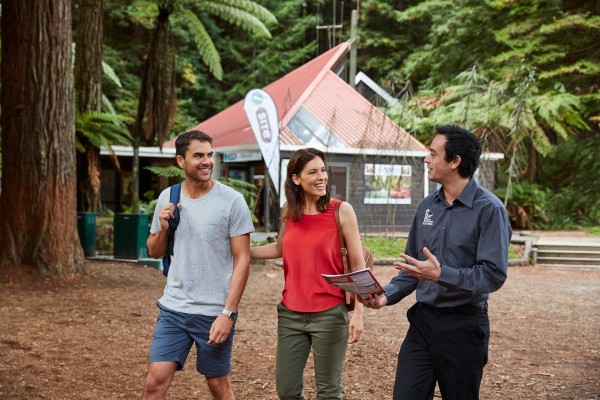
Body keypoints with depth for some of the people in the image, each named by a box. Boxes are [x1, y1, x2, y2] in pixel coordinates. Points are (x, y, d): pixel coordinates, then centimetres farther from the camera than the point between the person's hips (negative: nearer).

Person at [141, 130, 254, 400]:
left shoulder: (231, 201, -9)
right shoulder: (167, 198, 4)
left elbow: (242, 260, -9)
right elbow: (154, 252, 14)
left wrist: (228, 313, -15)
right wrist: (163, 227, -8)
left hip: (214, 313, -3)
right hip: (173, 308, 3)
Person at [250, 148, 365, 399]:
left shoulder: (341, 211, -9)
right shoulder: (288, 212, 3)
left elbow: (358, 266, -6)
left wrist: (358, 312, -11)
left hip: (329, 314, -4)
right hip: (290, 314, 4)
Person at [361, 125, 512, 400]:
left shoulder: (488, 209, -12)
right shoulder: (427, 207, 8)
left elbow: (493, 274, -19)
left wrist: (442, 275, -28)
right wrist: (387, 295, -2)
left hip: (463, 325, -5)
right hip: (422, 320, 5)